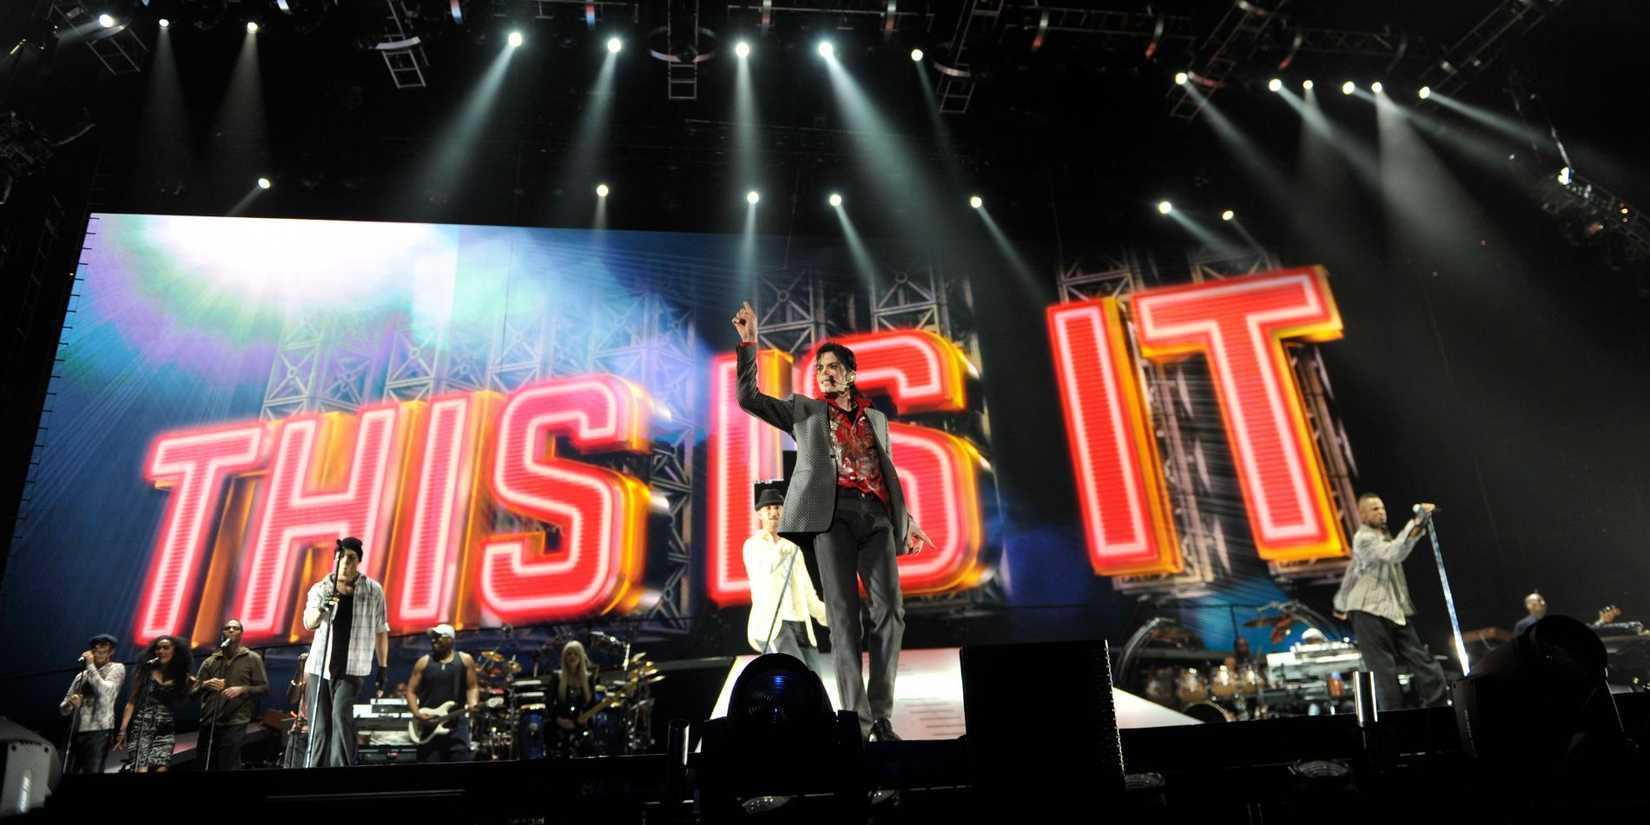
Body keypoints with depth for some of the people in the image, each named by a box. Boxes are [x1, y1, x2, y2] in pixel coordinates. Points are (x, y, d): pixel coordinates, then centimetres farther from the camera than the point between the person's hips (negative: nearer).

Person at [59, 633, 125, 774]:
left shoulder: (116, 668, 7)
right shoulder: (81, 675, 21)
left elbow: (104, 692, -12)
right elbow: (62, 708, 18)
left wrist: (90, 665, -4)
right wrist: (70, 703, -7)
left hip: (99, 732, -5)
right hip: (76, 733, 5)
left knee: (92, 778, -14)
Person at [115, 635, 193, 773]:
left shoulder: (181, 677, 8)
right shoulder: (146, 671, 6)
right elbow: (131, 702, 5)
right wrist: (123, 729, -2)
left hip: (166, 731, 1)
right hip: (142, 727, -1)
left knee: (161, 769, -13)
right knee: (141, 770, -14)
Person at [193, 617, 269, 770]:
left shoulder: (252, 659, 4)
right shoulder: (210, 661, 14)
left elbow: (264, 687, 0)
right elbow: (195, 690, 12)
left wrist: (242, 689, -15)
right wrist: (205, 685, -10)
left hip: (234, 724, -4)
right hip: (208, 723, 4)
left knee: (228, 766, -7)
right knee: (206, 766, 9)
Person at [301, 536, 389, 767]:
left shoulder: (373, 591, 5)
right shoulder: (320, 589, 6)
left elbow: (381, 631, 8)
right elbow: (309, 623, -8)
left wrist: (383, 667, 5)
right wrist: (322, 608, -30)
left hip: (351, 668, -2)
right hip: (319, 666, 2)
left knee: (341, 713, -19)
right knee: (319, 725, 3)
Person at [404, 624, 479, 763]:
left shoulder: (465, 660, 5)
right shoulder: (424, 662, 5)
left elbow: (472, 687, 5)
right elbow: (411, 691, 5)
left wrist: (472, 704, -14)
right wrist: (417, 714, -9)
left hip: (457, 723, -1)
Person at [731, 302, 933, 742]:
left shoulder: (876, 418, 25)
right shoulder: (804, 410, 16)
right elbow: (748, 396, 7)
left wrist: (906, 520, 19)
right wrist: (749, 343, 0)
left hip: (877, 516, 3)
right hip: (833, 514, -3)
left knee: (890, 610, -9)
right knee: (844, 615, -9)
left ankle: (881, 715, -2)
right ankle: (856, 717, -7)